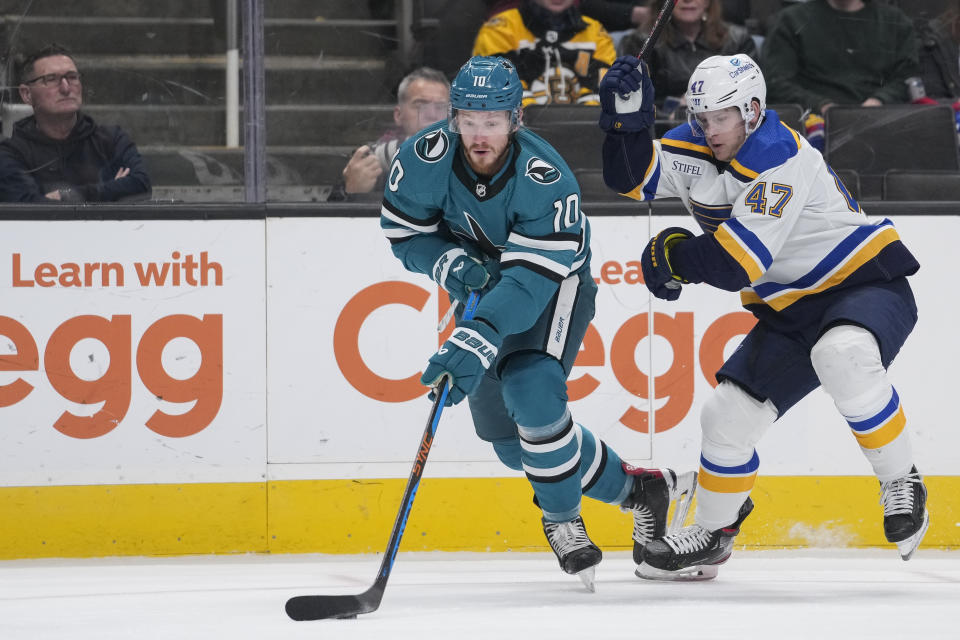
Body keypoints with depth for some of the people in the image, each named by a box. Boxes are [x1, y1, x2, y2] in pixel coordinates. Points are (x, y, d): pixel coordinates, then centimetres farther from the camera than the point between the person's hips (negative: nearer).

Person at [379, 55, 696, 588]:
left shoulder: (546, 180, -34)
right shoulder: (427, 158, -23)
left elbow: (530, 282, -38)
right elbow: (405, 234, -9)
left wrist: (475, 344, -49)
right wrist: (453, 265, -29)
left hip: (555, 283, -5)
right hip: (480, 284, 5)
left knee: (532, 393, -29)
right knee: (512, 442, 4)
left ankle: (562, 519, -5)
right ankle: (641, 489, 24)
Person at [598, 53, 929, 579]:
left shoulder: (783, 160, -26)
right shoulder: (698, 149, 1)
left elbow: (738, 263, -29)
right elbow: (632, 177, -4)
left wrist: (672, 255, -12)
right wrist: (627, 120, -21)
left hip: (867, 287, -8)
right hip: (791, 313, 8)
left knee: (842, 357, -39)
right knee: (728, 413, 2)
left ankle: (901, 484, -22)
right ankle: (712, 535, 24)